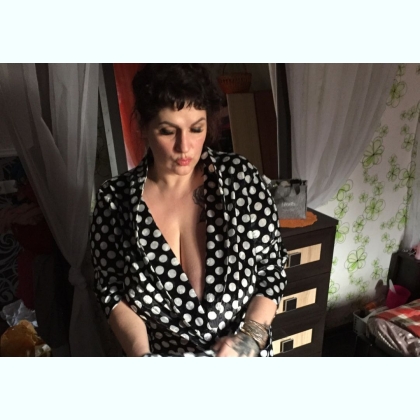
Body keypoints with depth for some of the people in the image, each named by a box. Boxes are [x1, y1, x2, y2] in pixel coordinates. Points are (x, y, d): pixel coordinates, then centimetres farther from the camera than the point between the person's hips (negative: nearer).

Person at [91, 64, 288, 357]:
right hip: (160, 351, 1)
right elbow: (112, 288, -6)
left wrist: (250, 336, -19)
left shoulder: (240, 177, -14)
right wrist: (141, 353, -20)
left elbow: (273, 266, -7)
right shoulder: (115, 199, -12)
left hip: (241, 355, 0)